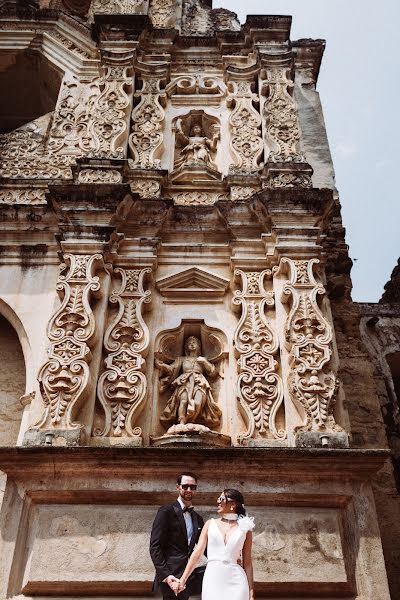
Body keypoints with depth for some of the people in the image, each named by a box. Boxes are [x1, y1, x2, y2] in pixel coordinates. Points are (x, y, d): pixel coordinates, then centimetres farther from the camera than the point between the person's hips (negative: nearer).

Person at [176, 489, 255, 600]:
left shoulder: (244, 528, 3)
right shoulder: (210, 524, 7)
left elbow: (247, 562, 5)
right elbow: (197, 552, 3)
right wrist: (183, 579, -4)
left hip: (236, 582, -1)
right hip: (212, 580, 1)